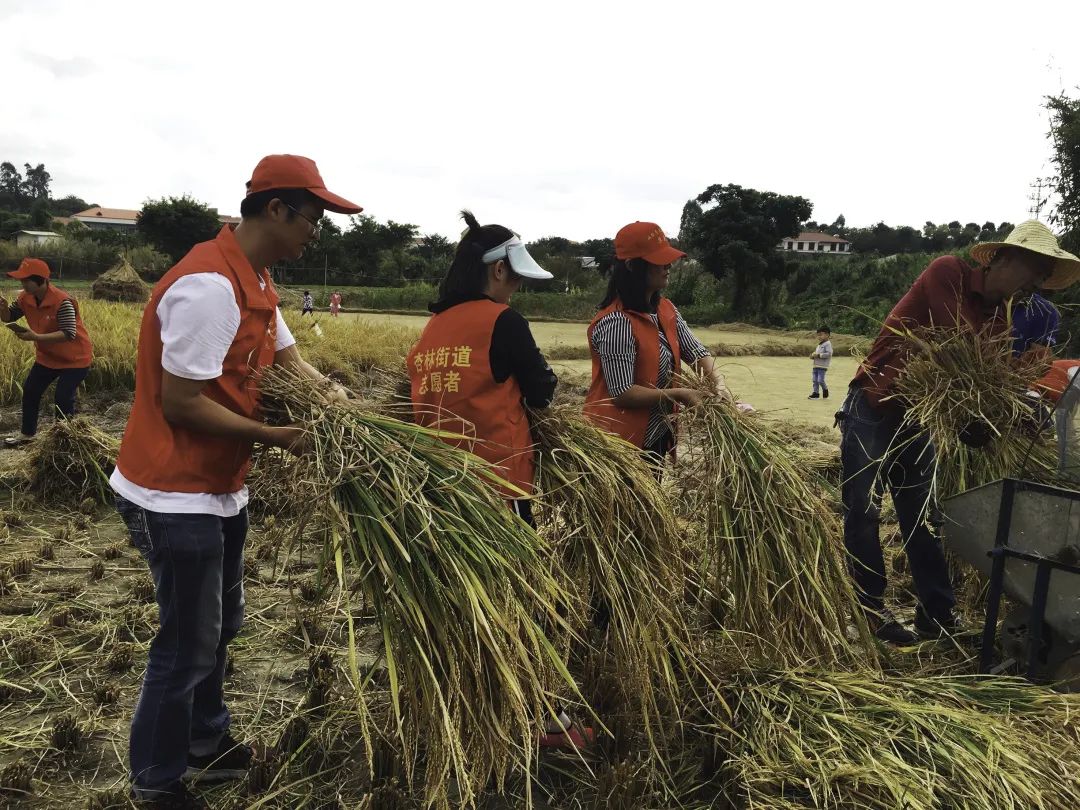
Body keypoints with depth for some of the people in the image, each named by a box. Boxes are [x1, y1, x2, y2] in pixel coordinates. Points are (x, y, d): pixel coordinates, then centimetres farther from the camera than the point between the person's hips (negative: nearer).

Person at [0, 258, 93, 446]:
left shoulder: (62, 302, -30)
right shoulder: (26, 298, -7)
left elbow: (68, 334, -35)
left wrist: (36, 337, -42)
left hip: (74, 358, -8)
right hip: (48, 356, 8)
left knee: (63, 398, -11)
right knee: (30, 391, 13)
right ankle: (27, 433, 29)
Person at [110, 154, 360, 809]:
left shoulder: (256, 280, 7)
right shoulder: (209, 285, -25)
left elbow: (287, 358, 11)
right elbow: (178, 403, -25)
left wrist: (331, 393, -8)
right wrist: (276, 436, -19)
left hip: (221, 490, 10)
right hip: (176, 497, -10)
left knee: (219, 626, 22)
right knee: (188, 645, 4)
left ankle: (208, 745, 41)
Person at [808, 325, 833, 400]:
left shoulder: (828, 344, -9)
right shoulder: (819, 344, 19)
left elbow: (829, 354, -20)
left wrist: (819, 355, -20)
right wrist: (813, 356, 6)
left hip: (822, 366, -9)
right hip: (816, 365, 9)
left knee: (820, 380, -9)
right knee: (814, 380, 5)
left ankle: (825, 390, 14)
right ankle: (815, 393, 9)